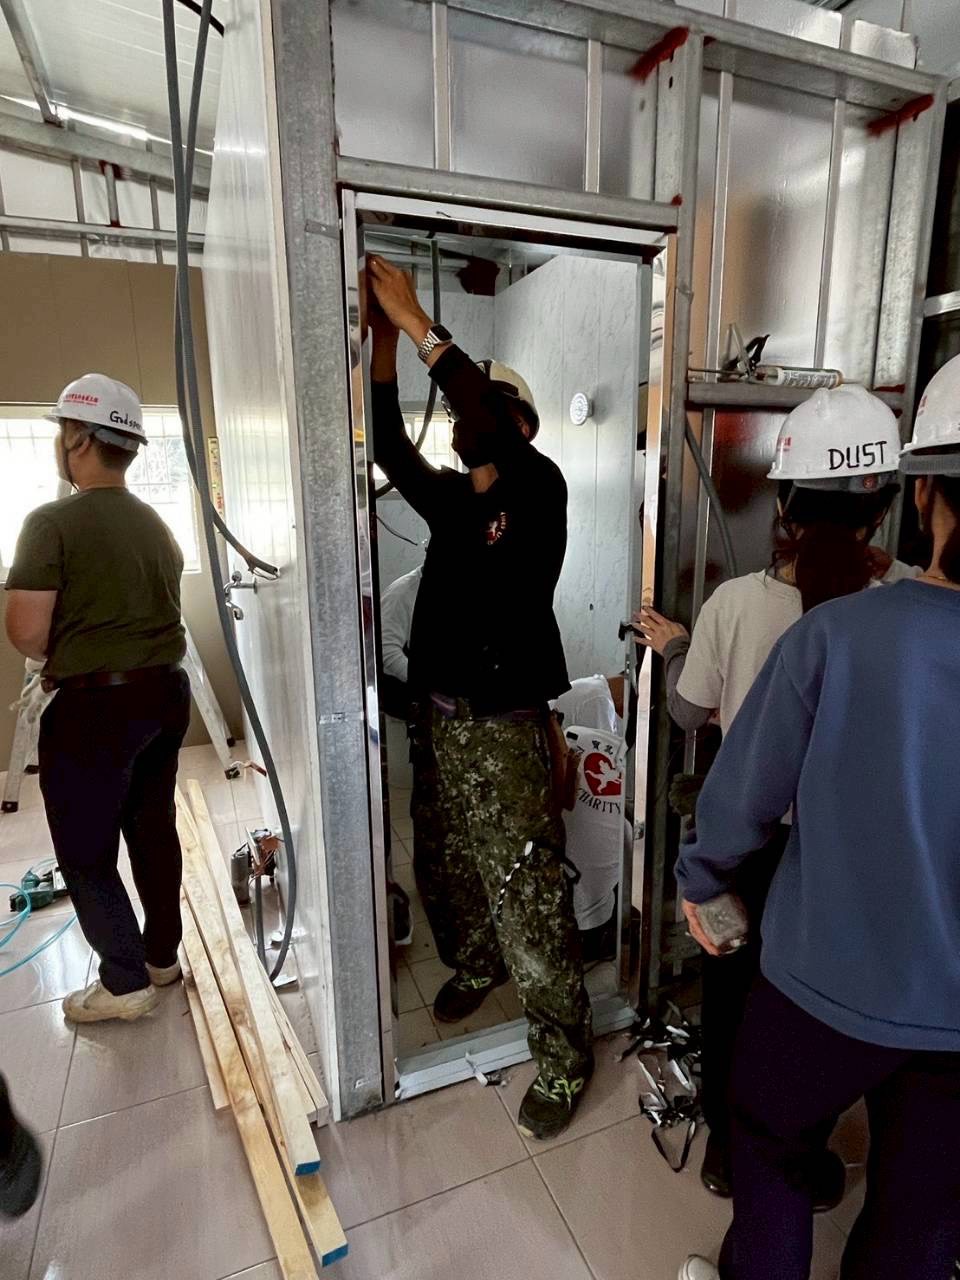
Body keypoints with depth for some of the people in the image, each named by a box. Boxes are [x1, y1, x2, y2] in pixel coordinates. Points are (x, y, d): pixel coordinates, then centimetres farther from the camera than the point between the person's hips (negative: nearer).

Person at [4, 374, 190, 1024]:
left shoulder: (54, 522, -14)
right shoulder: (157, 523, 8)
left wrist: (63, 659, 4)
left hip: (95, 704, -7)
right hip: (166, 691, 7)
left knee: (86, 852, 9)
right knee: (153, 829, 18)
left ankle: (126, 983, 20)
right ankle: (162, 955, 33)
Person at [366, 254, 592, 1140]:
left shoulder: (539, 493, -9)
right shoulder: (451, 499, 11)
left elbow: (499, 432, -26)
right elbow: (389, 449, 2)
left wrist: (418, 324, -21)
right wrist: (382, 343, -4)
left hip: (505, 728, -7)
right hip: (439, 718, 8)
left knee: (528, 897, 0)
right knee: (443, 869, 22)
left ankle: (564, 1056, 19)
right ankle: (474, 966, 49)